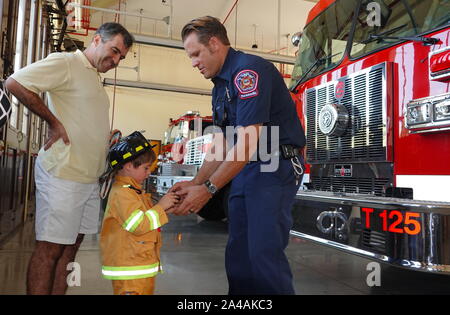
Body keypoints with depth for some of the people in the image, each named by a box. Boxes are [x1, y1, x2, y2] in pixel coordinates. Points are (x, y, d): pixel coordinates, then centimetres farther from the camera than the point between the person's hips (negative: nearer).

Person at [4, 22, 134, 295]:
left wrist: (110, 140, 11)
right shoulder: (65, 62, -6)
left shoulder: (96, 79, 20)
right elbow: (15, 83, -15)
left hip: (90, 177, 9)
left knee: (71, 245, 13)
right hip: (63, 175, -9)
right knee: (50, 248, 0)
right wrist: (54, 122, -14)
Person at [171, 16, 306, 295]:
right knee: (237, 253, 11)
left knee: (264, 252, -11)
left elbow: (248, 143, -22)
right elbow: (222, 144, 17)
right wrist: (196, 183, 8)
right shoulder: (221, 85, 16)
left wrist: (209, 189, -19)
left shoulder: (248, 70, -15)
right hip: (245, 169, 9)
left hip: (277, 167, -9)